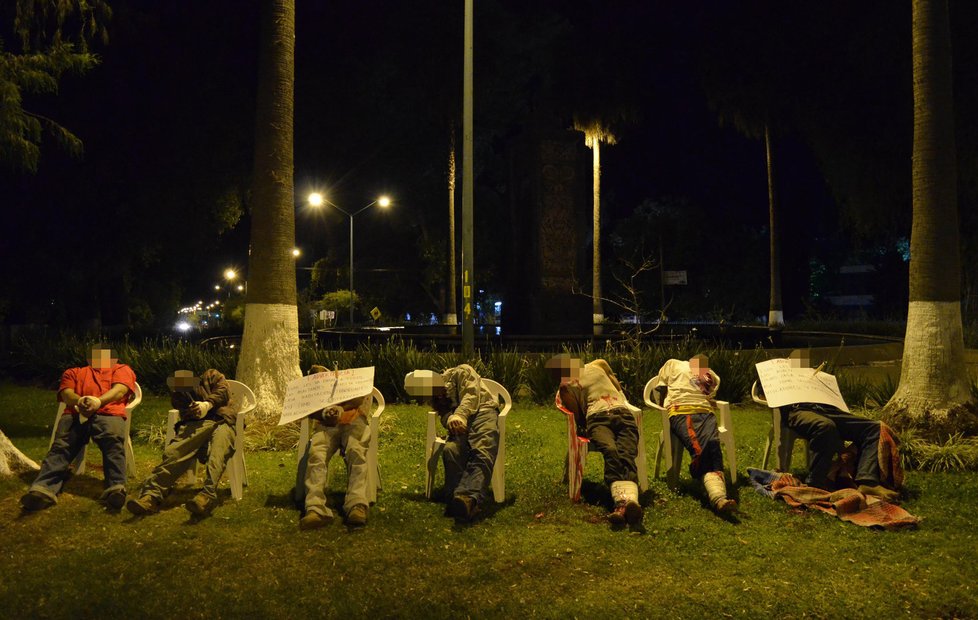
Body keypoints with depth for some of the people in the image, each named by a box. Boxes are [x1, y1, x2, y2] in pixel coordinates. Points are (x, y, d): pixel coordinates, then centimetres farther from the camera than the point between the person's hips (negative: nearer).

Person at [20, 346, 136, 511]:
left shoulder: (122, 369, 33)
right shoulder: (73, 372, 40)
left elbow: (120, 390, 10)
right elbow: (66, 393, 18)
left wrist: (98, 401, -14)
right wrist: (79, 401, -10)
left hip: (108, 412, -2)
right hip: (75, 414, 2)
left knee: (114, 442, -34)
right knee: (60, 446, -28)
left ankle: (116, 489, -54)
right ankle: (42, 490, -49)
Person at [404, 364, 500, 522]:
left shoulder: (461, 372, 9)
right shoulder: (435, 398, 23)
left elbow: (471, 395, -8)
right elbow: (444, 414, 5)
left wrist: (460, 415, -27)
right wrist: (451, 420, -21)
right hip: (460, 426, 4)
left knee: (482, 453, -35)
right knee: (451, 450, -32)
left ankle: (469, 498, -60)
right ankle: (457, 499, -46)